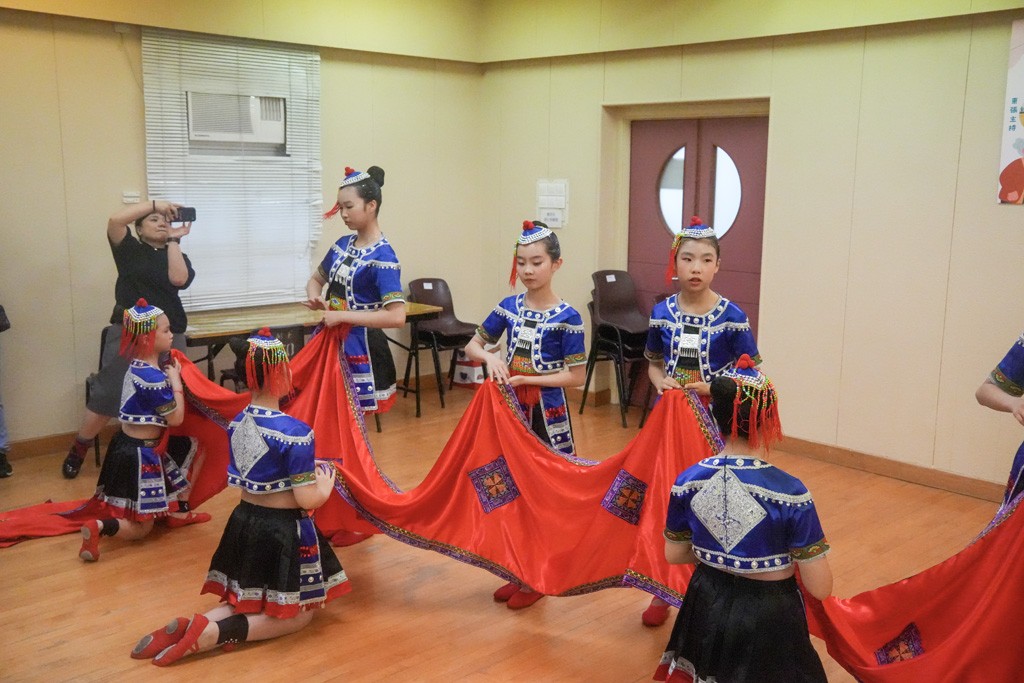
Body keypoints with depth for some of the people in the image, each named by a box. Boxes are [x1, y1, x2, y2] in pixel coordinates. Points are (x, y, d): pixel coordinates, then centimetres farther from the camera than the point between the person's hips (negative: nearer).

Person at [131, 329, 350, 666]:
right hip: (284, 531, -7)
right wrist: (326, 481, 2)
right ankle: (214, 633, -10)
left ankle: (192, 625, -1)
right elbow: (308, 499, -19)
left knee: (248, 603, 25)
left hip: (244, 522, 7)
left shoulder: (237, 423, 1)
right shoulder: (295, 432, -22)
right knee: (296, 614, 10)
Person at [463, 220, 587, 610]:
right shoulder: (508, 307, 1)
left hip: (547, 413, -4)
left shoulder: (567, 318, -11)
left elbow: (576, 376, -12)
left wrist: (527, 378, -19)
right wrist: (489, 357, -13)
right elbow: (472, 346, 10)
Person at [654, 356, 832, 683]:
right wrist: (785, 555, 4)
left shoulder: (688, 482, -10)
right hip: (769, 618, -4)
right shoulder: (790, 493, -21)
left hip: (708, 609, 4)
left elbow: (674, 554, 4)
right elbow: (820, 588, -14)